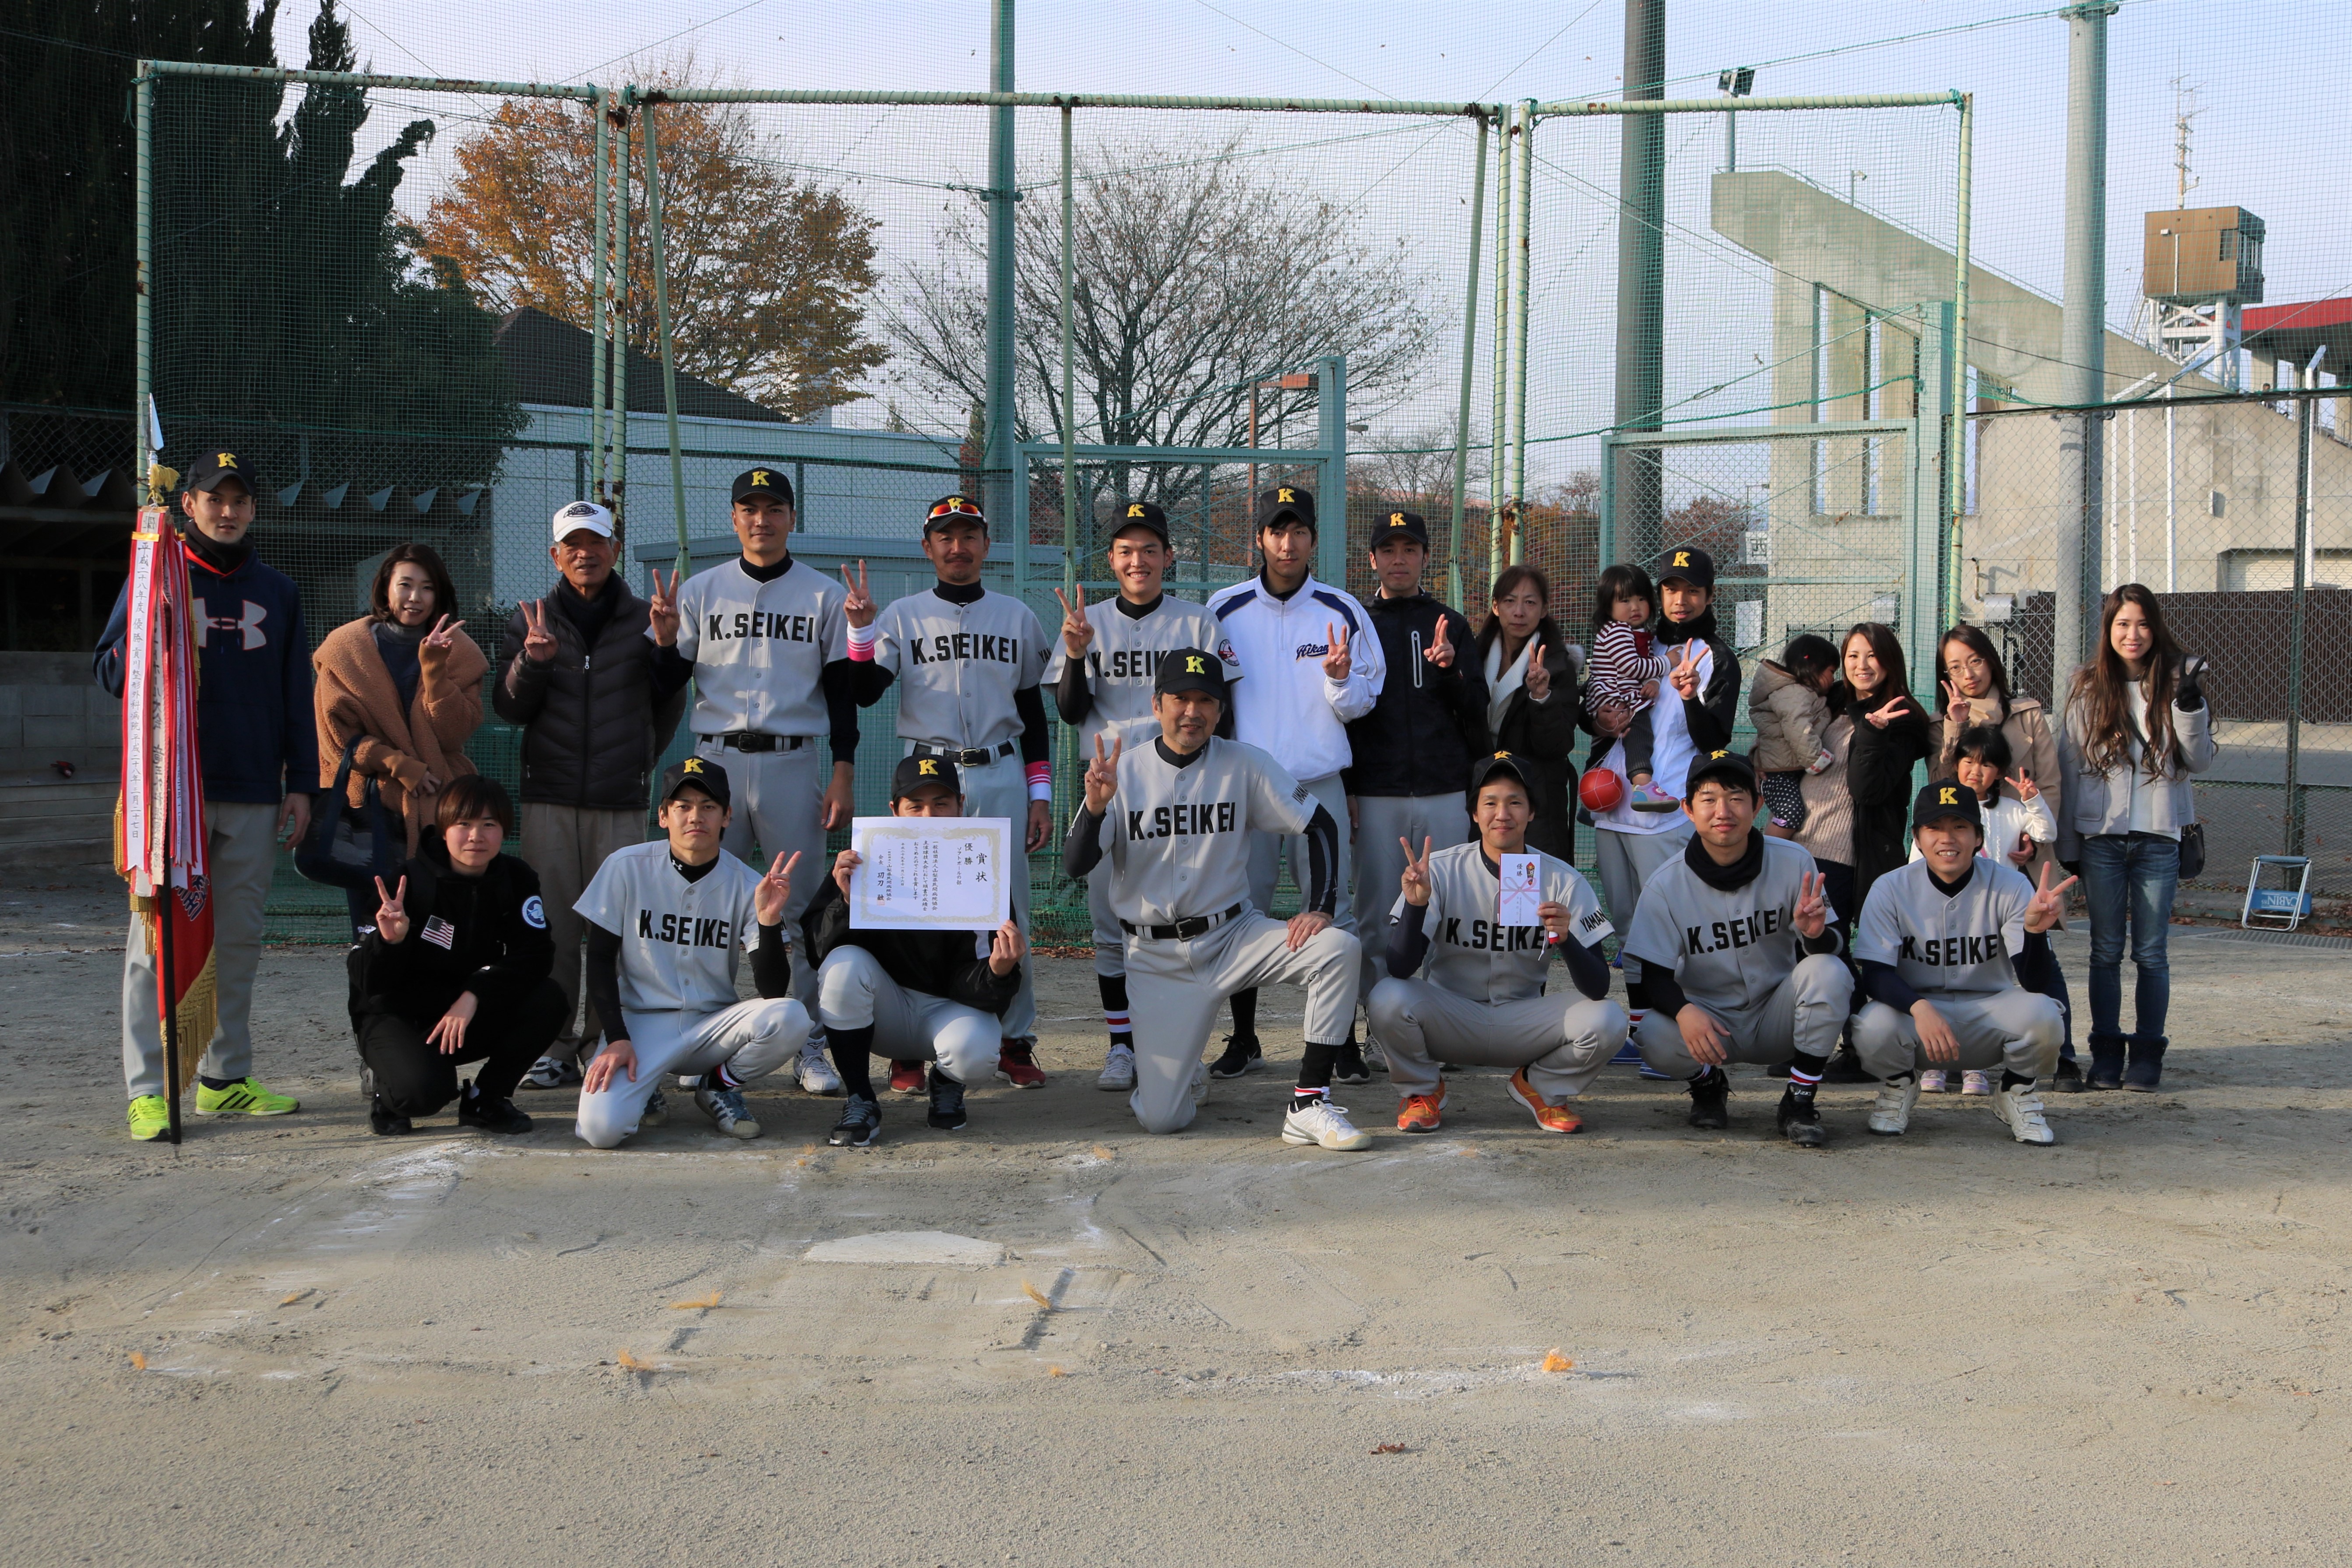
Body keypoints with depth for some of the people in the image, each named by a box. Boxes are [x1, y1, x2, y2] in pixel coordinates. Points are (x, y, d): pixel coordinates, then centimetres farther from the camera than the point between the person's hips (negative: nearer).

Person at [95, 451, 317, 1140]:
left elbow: (298, 696, 15)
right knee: (159, 938, -6)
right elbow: (110, 671, 1)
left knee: (238, 941, 8)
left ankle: (226, 1078, 16)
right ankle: (147, 1089, -6)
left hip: (254, 797, 4)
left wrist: (301, 785, 8)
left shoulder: (277, 592, 14)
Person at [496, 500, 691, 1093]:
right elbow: (509, 709, 5)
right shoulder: (531, 621, 10)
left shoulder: (645, 620, 8)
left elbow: (668, 706, 16)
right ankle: (555, 1047, 2)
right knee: (551, 923, -2)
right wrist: (531, 663, -10)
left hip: (622, 799, -1)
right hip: (550, 797, 1)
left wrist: (645, 745, 8)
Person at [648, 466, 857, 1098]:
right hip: (716, 760, 1)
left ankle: (809, 1047, 6)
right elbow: (668, 685, 8)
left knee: (803, 905, 0)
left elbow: (841, 691, 6)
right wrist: (665, 639, -12)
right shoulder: (701, 591, 9)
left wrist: (843, 772, -2)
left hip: (793, 762, -1)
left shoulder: (824, 595, 7)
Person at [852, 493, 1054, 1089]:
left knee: (1010, 913, 2)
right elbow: (865, 692, -5)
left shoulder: (1017, 618, 12)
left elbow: (1033, 713, 13)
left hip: (1001, 777, 1)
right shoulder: (902, 616, 6)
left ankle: (1015, 1042, 11)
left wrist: (1040, 795, 7)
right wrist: (861, 629, -19)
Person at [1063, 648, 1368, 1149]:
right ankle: (1171, 1071, 28)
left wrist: (1321, 909, -13)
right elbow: (1075, 865, -10)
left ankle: (1309, 1105, -21)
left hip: (1234, 935, 1)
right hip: (1157, 956, -1)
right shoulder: (1124, 770, -4)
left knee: (1339, 949, -27)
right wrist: (1095, 806, -29)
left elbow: (1321, 825, 0)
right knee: (1160, 1119, -11)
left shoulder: (1244, 764, -2)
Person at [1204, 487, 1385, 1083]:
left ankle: (1343, 1041, 5)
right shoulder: (1224, 609, 5)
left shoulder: (1342, 611, 4)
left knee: (1333, 916, -2)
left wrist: (1341, 680, -15)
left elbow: (1361, 707, 6)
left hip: (1320, 785, -1)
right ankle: (1244, 1040, 15)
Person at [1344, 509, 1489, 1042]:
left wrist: (1451, 670, -13)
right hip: (1376, 795, -1)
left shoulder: (1452, 626, 12)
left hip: (1444, 794, 1)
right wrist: (1343, 787, 1)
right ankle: (1380, 1028, 6)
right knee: (1377, 914, -1)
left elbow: (1475, 709, 7)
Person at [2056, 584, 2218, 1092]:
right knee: (2106, 951, 5)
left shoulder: (2177, 681, 2)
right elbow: (2069, 766, 7)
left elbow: (2199, 761, 2)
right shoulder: (2087, 688, 4)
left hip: (2159, 838, -1)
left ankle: (2147, 1053, 9)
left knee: (2151, 952, 2)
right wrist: (2066, 844, 5)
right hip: (2100, 837, 1)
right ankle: (2106, 1053, 11)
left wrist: (2190, 707, -15)